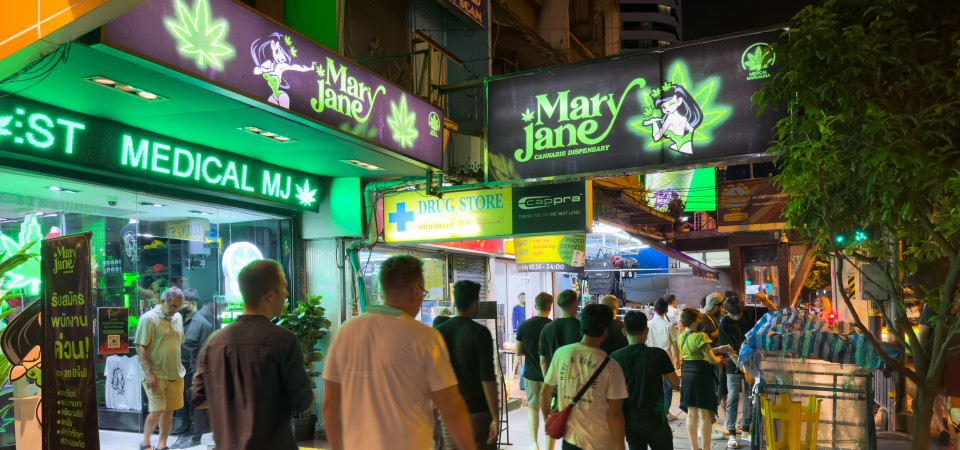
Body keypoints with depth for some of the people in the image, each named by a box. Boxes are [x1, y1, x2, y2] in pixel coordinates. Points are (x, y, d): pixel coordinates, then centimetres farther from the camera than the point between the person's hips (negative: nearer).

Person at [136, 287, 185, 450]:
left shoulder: (178, 317, 9)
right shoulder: (148, 318, -11)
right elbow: (141, 349, -13)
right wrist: (148, 373, -18)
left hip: (176, 375, 6)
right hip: (156, 375, -6)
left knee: (169, 411, 9)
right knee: (157, 411, -3)